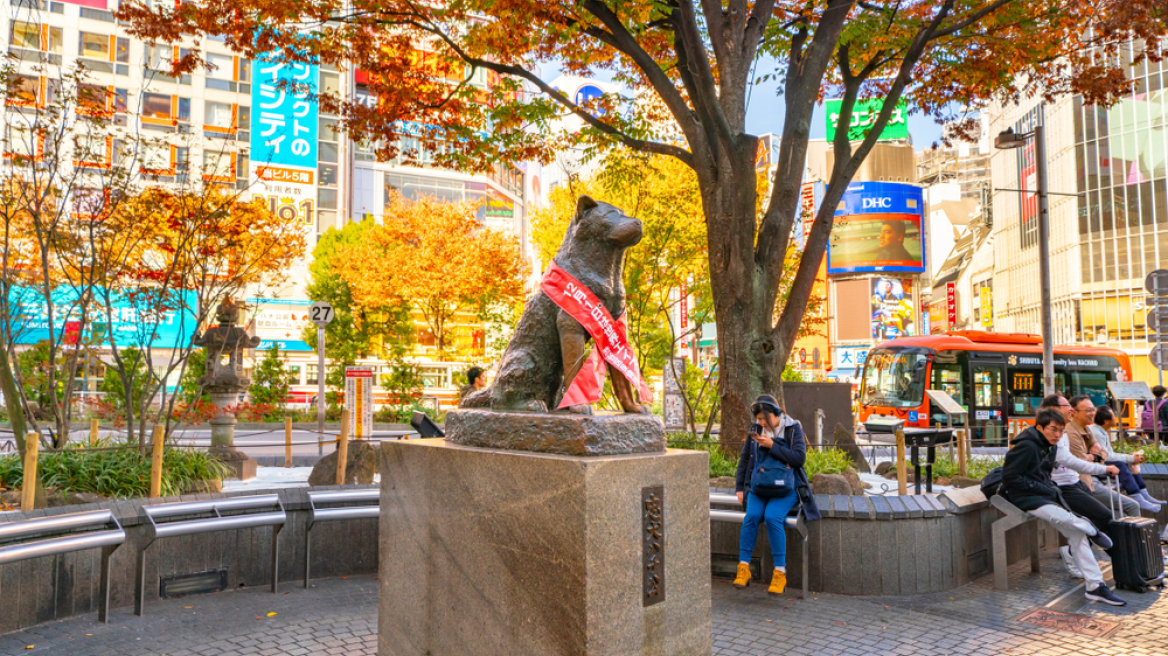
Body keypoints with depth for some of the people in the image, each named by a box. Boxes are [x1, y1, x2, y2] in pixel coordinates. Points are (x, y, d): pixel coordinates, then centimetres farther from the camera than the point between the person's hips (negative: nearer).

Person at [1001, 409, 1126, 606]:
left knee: (1077, 533, -5)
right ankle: (1093, 531, 4)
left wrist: (1053, 488, 5)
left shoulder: (1050, 447, 15)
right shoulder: (1027, 446, -15)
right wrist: (1045, 489, -17)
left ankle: (1095, 586, -1)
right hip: (1025, 499, -9)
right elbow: (1010, 478, -18)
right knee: (1066, 518, -31)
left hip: (1043, 496, 9)